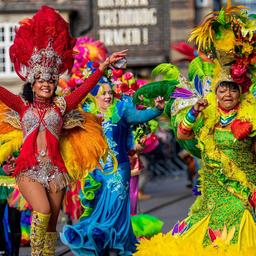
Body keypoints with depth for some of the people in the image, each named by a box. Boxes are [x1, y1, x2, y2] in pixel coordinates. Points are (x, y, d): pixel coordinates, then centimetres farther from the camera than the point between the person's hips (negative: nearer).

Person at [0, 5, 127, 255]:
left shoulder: (61, 106, 10)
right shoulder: (22, 105, 8)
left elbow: (85, 87, 6)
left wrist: (104, 66, -1)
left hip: (55, 169, 2)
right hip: (28, 169, -2)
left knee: (51, 223, 5)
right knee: (42, 212, -23)